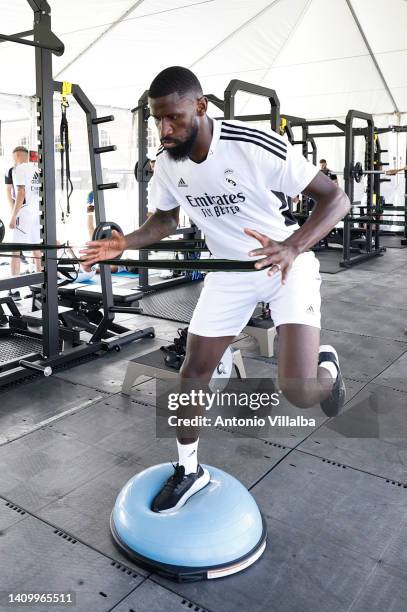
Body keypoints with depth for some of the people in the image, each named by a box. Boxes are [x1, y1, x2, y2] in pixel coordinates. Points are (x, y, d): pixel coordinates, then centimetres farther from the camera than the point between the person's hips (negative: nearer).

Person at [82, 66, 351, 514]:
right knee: (193, 372, 5)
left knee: (298, 389, -20)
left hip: (286, 263, -5)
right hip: (229, 271, 5)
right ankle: (189, 470, 28)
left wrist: (293, 247, -42)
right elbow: (165, 219, 9)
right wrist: (125, 243, -11)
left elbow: (336, 198, -24)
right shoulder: (167, 162, -9)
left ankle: (327, 367, 21)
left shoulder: (255, 146, -27)